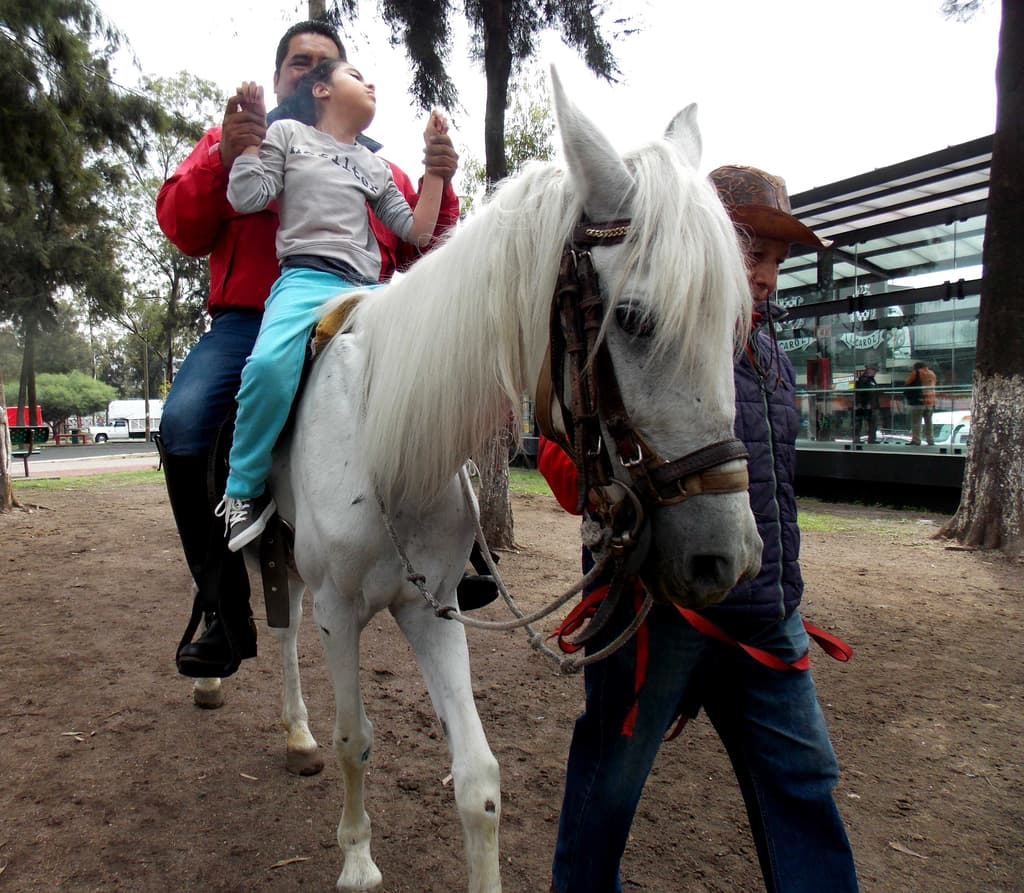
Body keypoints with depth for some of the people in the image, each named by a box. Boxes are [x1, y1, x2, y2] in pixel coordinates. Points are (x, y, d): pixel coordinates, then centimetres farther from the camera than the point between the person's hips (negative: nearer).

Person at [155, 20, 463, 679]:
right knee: (184, 423, -27)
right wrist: (223, 162, -7)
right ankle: (226, 613, -14)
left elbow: (418, 252, 17)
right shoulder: (234, 139, 24)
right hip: (250, 319, 0)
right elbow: (182, 228, 10)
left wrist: (439, 185, 0)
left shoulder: (376, 163, 26)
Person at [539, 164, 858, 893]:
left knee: (803, 777, 16)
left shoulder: (768, 350, 15)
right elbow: (563, 451, -16)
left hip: (768, 616, 8)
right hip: (661, 606, -7)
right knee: (613, 771, 12)